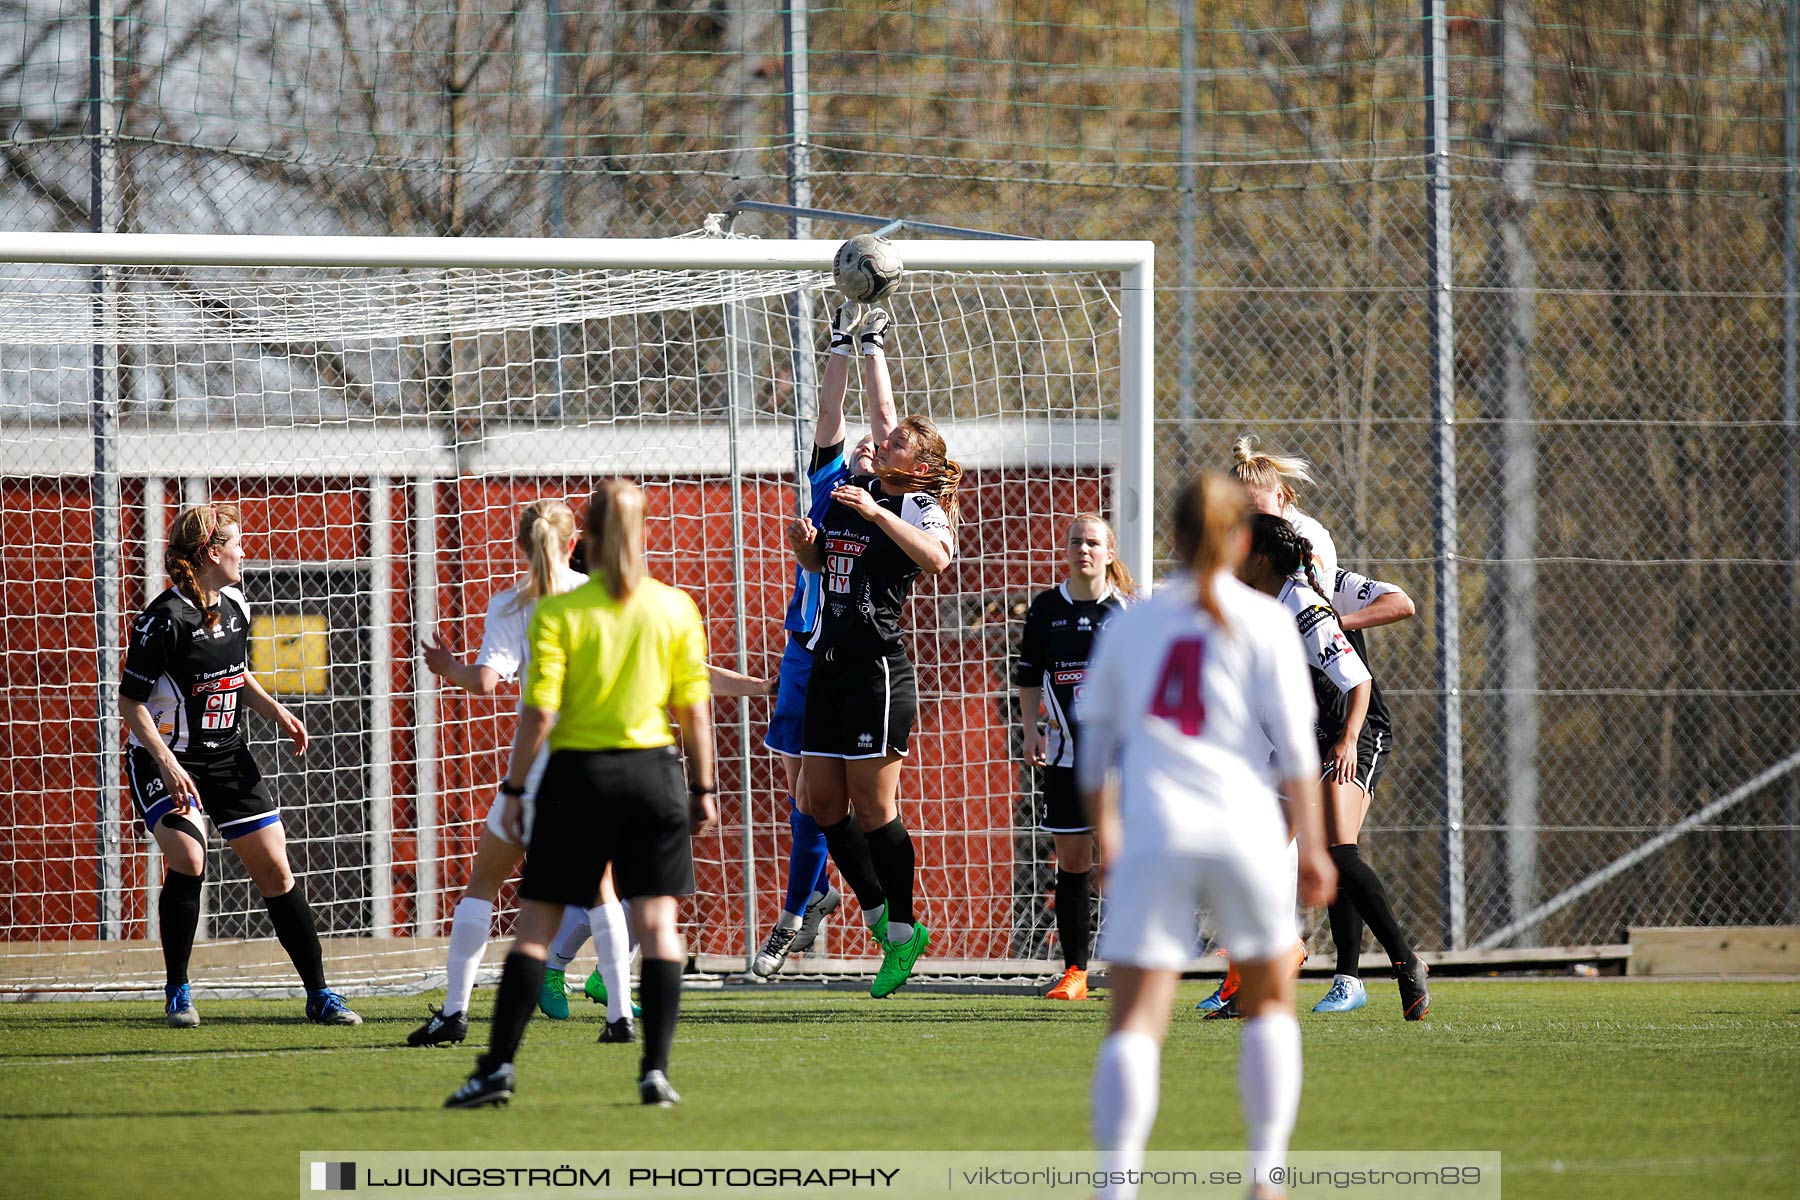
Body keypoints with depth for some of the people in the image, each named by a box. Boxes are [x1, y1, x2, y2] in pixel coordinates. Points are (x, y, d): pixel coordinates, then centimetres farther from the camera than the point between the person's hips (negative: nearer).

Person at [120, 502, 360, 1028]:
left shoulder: (235, 606, 4)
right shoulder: (164, 618, -19)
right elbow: (129, 699, -17)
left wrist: (274, 710, 4)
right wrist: (166, 764, -26)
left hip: (227, 756, 7)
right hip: (167, 759, -7)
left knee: (275, 868, 2)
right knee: (188, 858, -25)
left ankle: (319, 995, 10)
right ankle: (177, 992, -7)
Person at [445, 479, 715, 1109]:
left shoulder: (559, 613, -6)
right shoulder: (676, 608, 1)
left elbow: (539, 712, -10)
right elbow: (694, 709, 2)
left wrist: (514, 789, -1)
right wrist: (702, 788, 10)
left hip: (578, 776, -2)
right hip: (653, 773, 2)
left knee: (535, 926, 5)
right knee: (657, 925, 4)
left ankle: (499, 1067, 2)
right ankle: (655, 1070, -4)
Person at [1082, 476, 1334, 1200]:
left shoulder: (1132, 623, 12)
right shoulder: (1264, 623, 4)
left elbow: (1095, 739, 17)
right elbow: (1293, 740, -1)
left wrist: (1104, 833, 29)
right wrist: (1312, 845, 2)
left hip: (1152, 834, 1)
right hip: (1243, 830, -1)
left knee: (1136, 1023, -6)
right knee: (1270, 1003, 19)